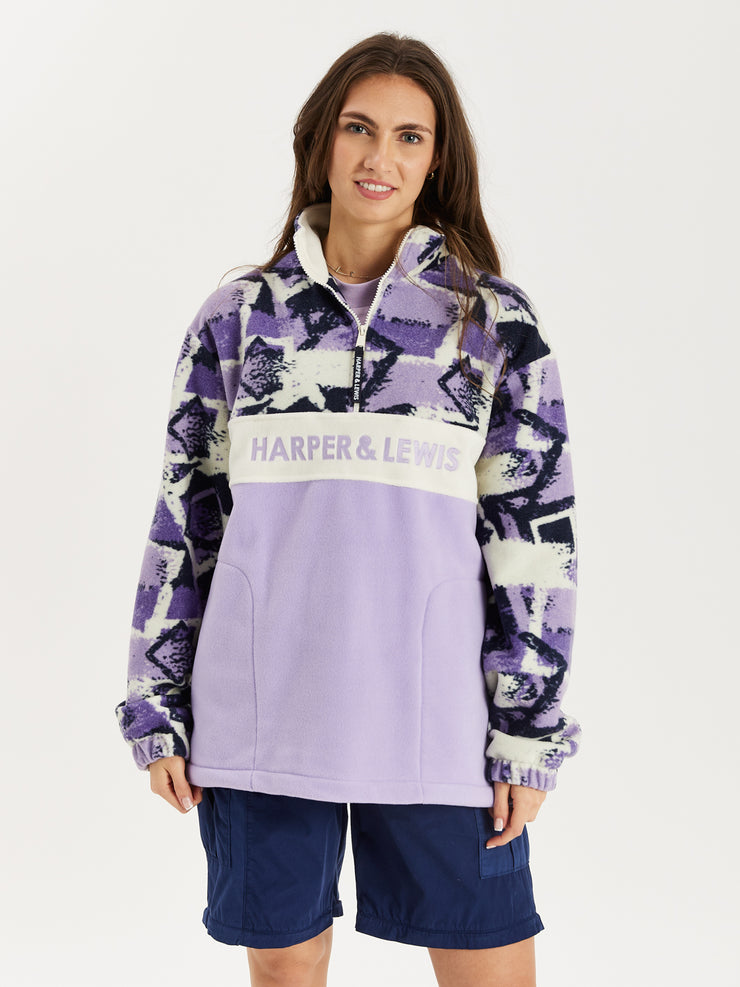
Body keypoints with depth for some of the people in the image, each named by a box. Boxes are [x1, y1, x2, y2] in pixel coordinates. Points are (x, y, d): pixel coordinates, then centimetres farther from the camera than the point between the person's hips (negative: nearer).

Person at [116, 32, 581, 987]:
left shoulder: (493, 320, 3)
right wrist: (158, 708, 6)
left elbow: (537, 529, 1)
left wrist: (529, 730, -3)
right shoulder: (238, 316, 7)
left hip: (434, 724, -1)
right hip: (260, 719, 1)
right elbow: (184, 515, 9)